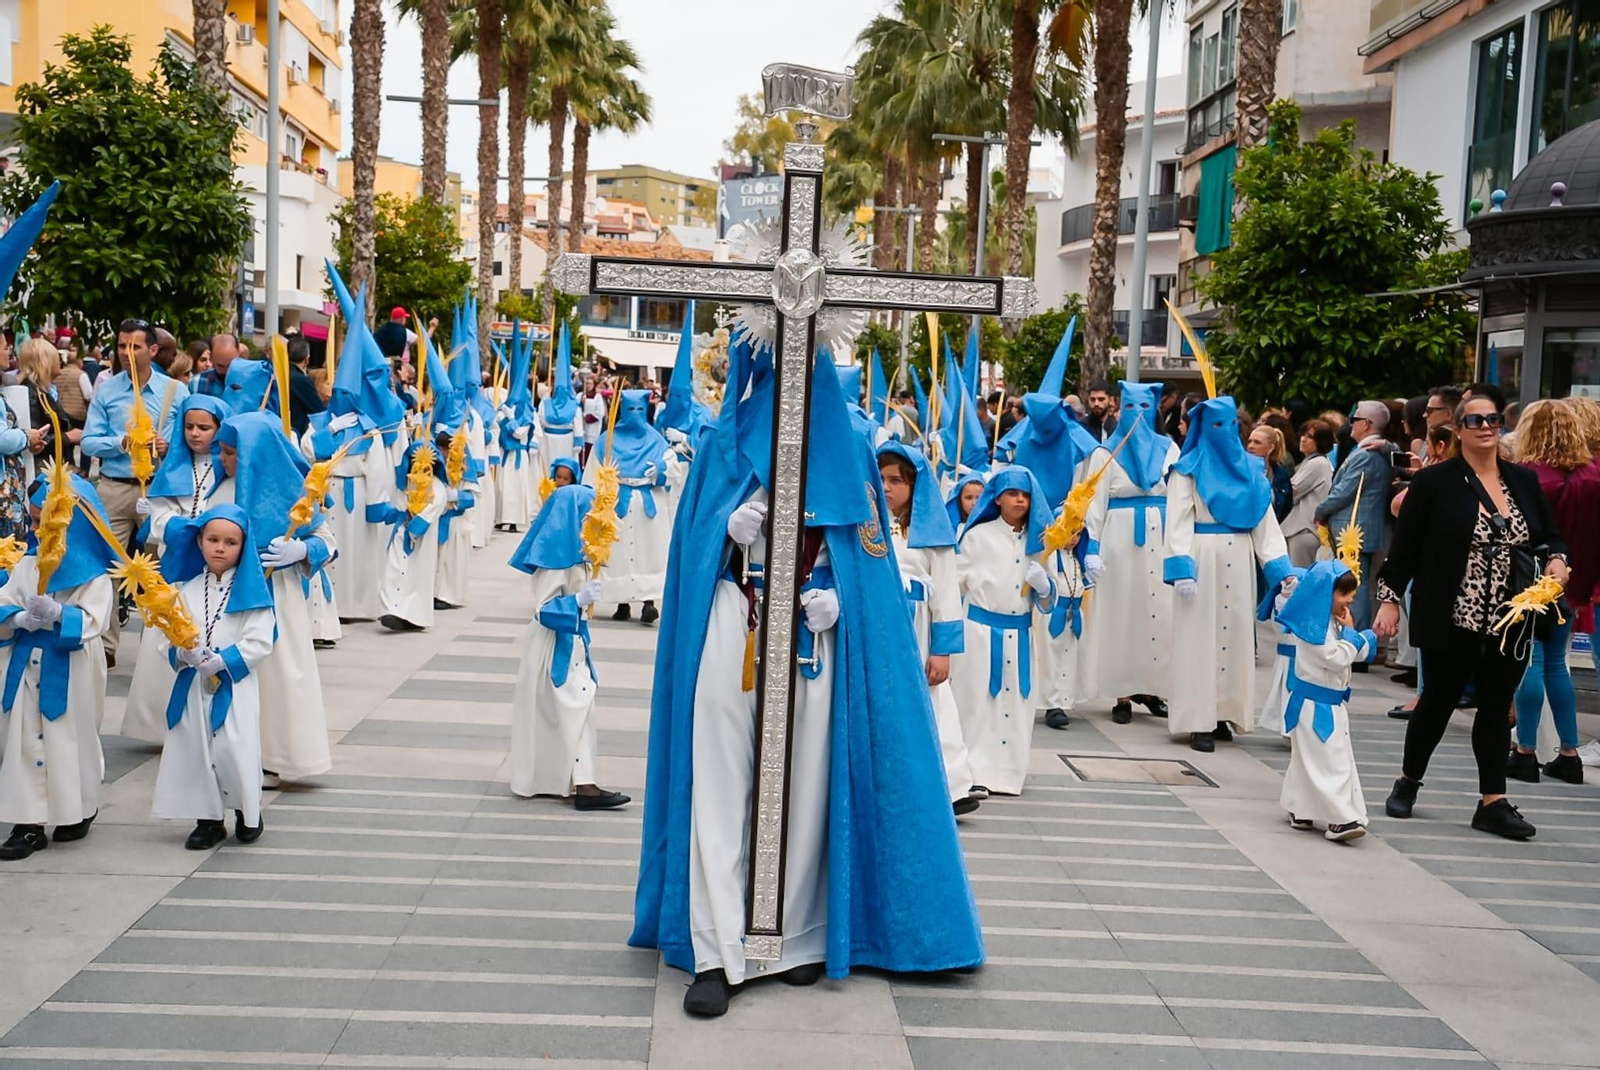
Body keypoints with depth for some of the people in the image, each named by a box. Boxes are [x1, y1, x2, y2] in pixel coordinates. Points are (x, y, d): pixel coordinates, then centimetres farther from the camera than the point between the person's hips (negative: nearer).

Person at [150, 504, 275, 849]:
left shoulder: (251, 590, -4)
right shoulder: (184, 588, 7)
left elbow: (259, 643, -10)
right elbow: (164, 635, 4)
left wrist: (219, 661, -18)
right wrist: (180, 652, -17)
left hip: (234, 688, -4)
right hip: (191, 687, 4)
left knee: (232, 752, -9)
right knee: (193, 750, 6)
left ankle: (248, 812, 16)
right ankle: (209, 819, 21)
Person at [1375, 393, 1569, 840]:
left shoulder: (1525, 481, 9)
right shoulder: (1434, 481, -5)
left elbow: (1552, 537, 16)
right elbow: (1405, 546, -3)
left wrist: (1557, 560, -5)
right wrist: (1389, 599, -6)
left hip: (1509, 623, 4)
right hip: (1452, 623, -4)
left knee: (1497, 706, 7)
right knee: (1438, 701, 6)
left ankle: (1493, 802, 12)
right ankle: (1408, 782, 26)